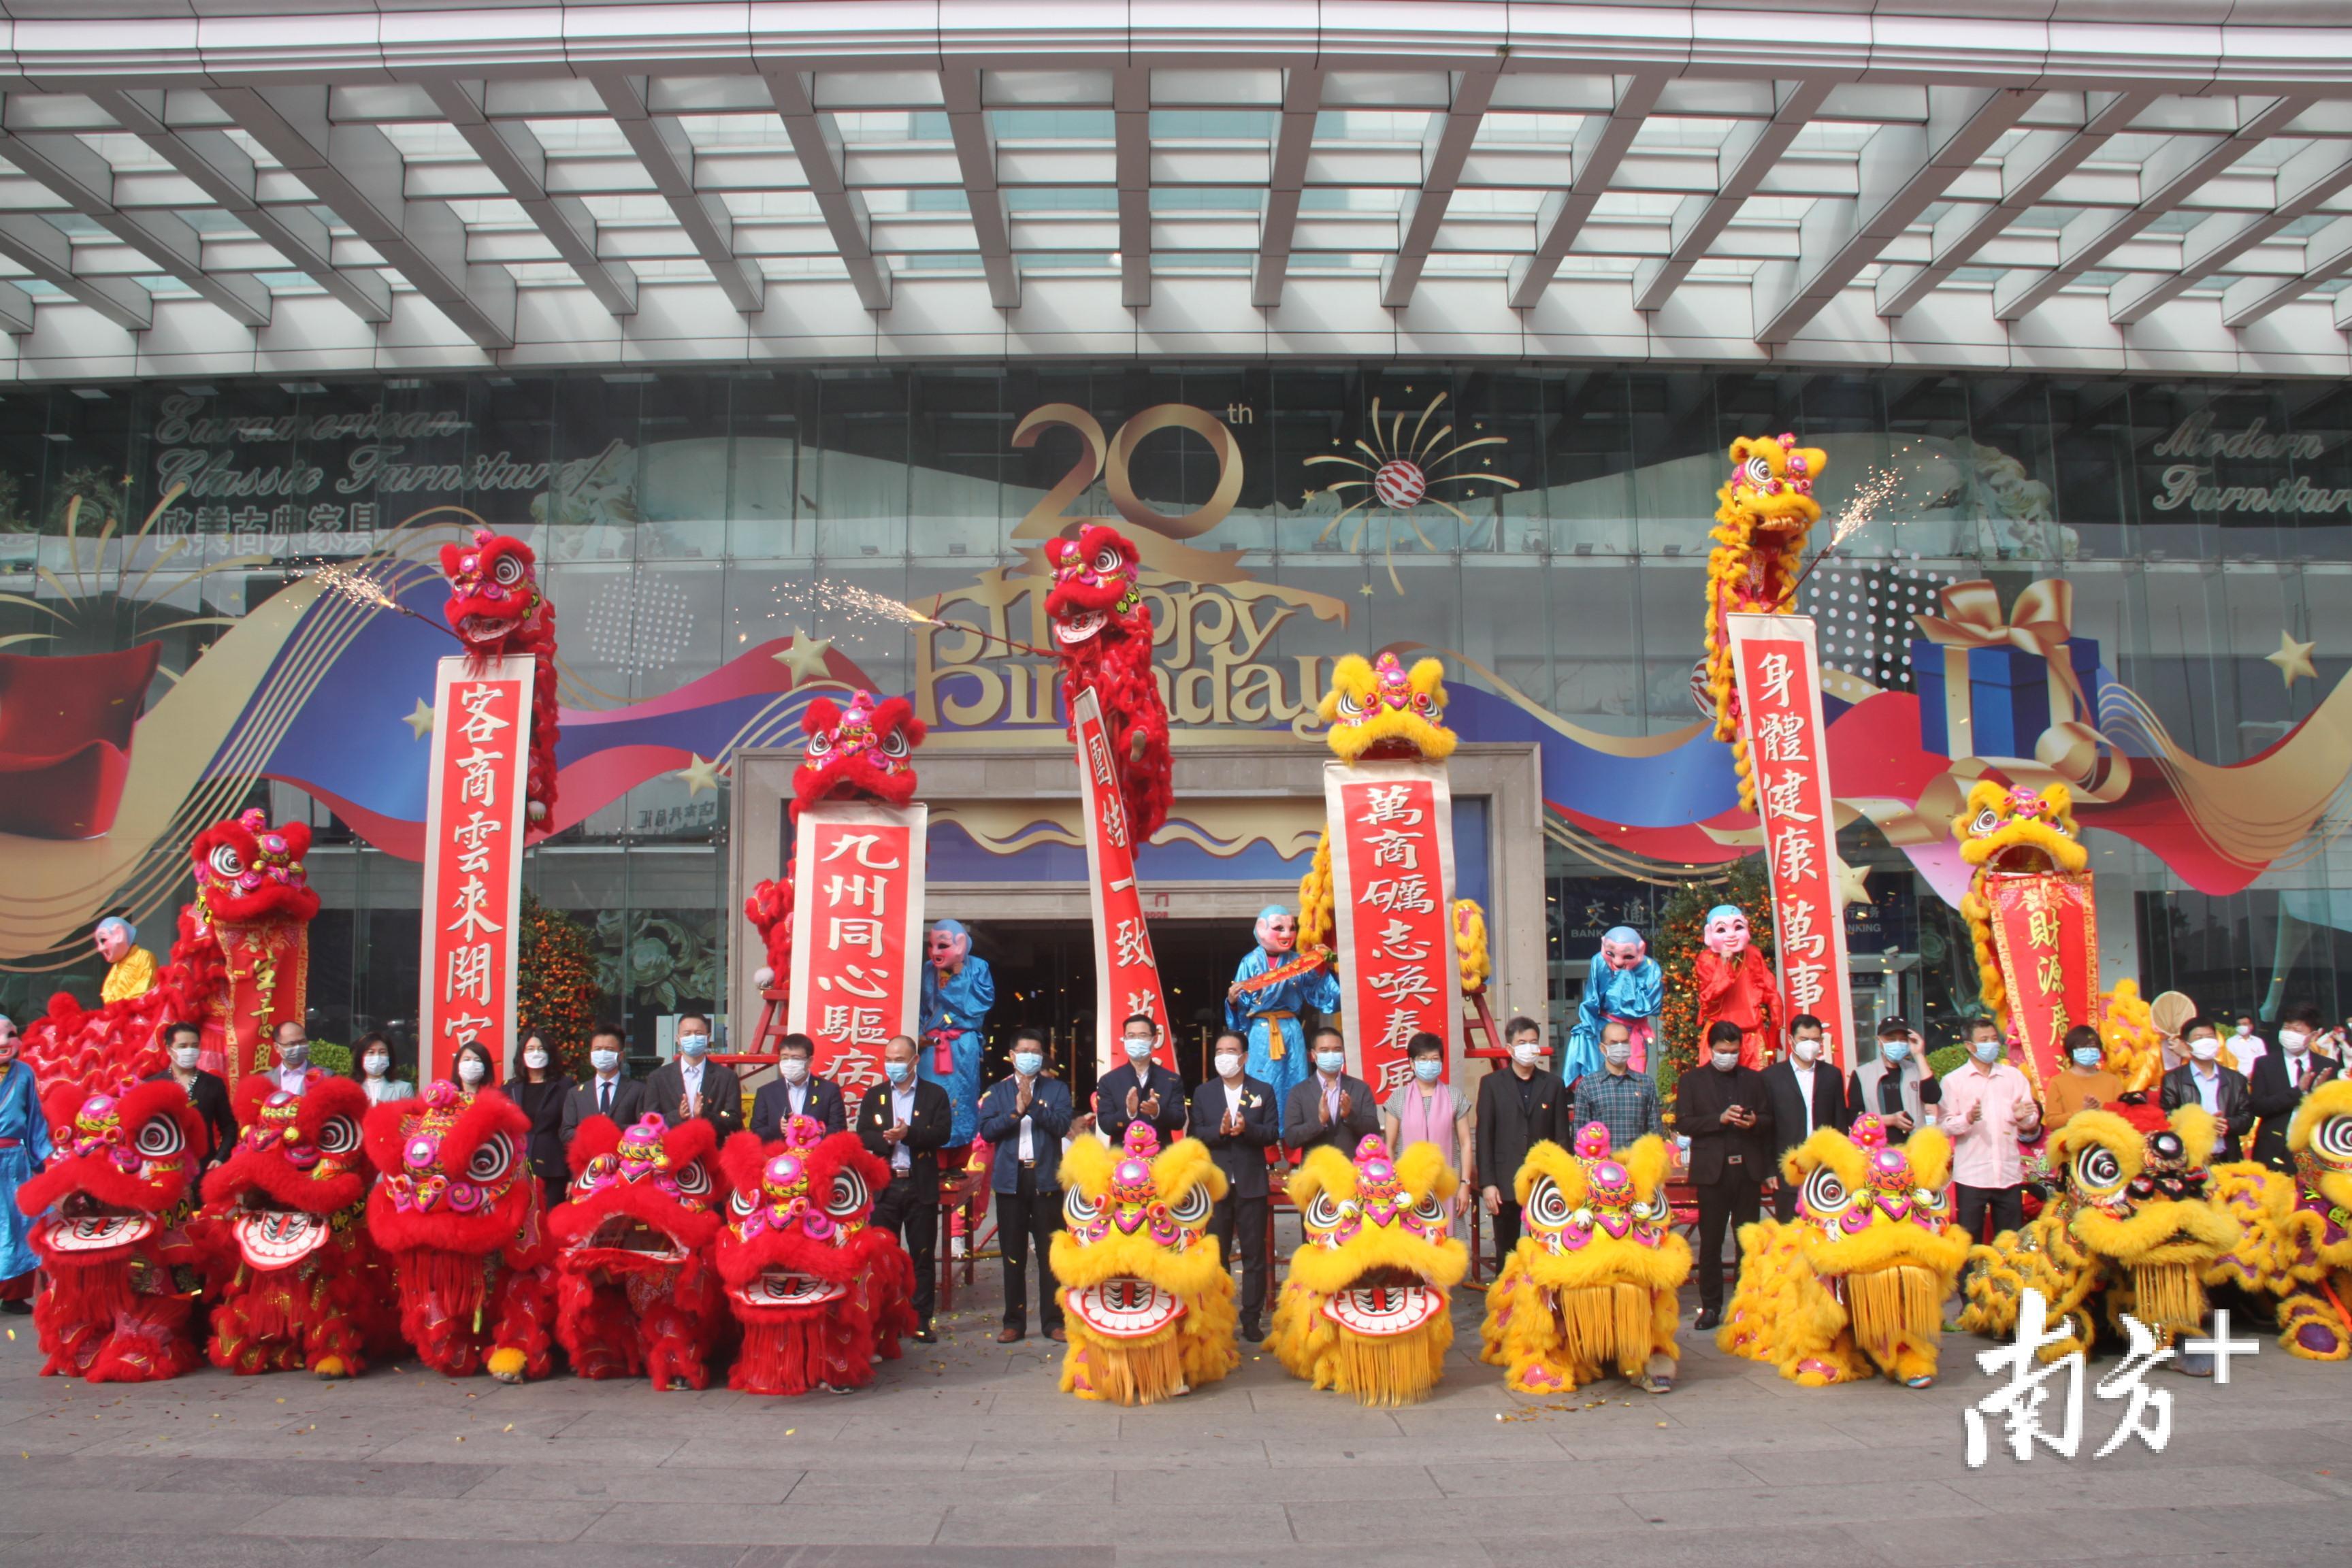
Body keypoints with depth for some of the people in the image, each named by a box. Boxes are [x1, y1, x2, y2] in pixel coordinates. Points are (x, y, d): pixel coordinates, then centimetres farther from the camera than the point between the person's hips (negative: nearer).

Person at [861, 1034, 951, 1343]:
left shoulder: (935, 1095, 3)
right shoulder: (874, 1096, 10)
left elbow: (942, 1133, -9)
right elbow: (862, 1136, 0)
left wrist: (909, 1134, -21)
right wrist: (886, 1139, -19)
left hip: (921, 1186, -2)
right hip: (883, 1185, 2)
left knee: (923, 1255, 3)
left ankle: (921, 1320, 10)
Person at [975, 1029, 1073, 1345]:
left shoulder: (1057, 1089, 8)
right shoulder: (997, 1091, 11)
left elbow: (1062, 1125, -7)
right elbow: (986, 1130, -2)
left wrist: (1032, 1105, -16)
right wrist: (1015, 1112, -13)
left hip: (1047, 1179, -1)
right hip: (1010, 1179, 1)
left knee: (1050, 1254, 1)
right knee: (1013, 1255, 6)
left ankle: (1053, 1321, 8)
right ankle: (1014, 1322, 13)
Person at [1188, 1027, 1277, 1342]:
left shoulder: (1264, 1091, 7)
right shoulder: (1203, 1093, 9)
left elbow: (1273, 1133, -2)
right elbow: (1195, 1135, 0)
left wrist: (1246, 1128, -19)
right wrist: (1220, 1130, -18)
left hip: (1251, 1183, -1)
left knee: (1255, 1254, 2)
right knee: (1216, 1254, 5)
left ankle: (1252, 1319, 8)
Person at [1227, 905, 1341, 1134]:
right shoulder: (1251, 963, -1)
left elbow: (1321, 997, 5)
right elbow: (1240, 1011, 0)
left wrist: (1322, 967, -4)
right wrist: (1232, 1001, -21)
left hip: (1291, 1031, 2)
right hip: (1261, 1033, -2)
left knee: (1294, 1087, 4)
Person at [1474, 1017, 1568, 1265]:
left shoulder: (1554, 1084, 7)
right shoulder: (1492, 1084, 4)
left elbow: (1562, 1136, 7)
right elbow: (1484, 1137, 0)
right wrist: (1487, 1183, -6)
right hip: (1505, 1185, -1)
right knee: (1506, 1254, 6)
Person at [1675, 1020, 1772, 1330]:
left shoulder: (1754, 1079, 13)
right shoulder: (1692, 1080, 5)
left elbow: (1768, 1120, 13)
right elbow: (1682, 1124, -2)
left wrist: (1754, 1122, -10)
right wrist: (1720, 1118, -14)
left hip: (1748, 1170, 2)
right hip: (1712, 1171, -2)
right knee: (1710, 1242, 1)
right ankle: (1710, 1307, 7)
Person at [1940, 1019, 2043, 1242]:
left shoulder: (2014, 1076, 13)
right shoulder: (1953, 1080, 4)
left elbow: (2033, 1122, 11)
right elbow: (1946, 1126, -5)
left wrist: (2023, 1118, -12)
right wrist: (1968, 1119, -24)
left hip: (2009, 1173, 3)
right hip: (1971, 1175, -3)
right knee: (1969, 1242, -1)